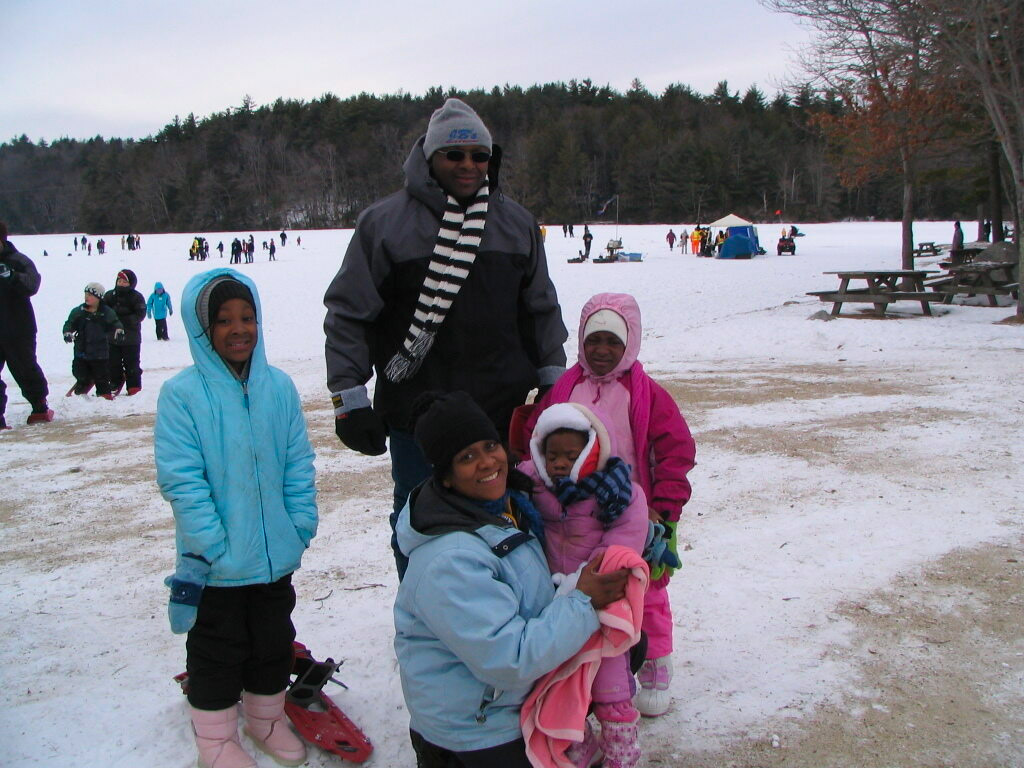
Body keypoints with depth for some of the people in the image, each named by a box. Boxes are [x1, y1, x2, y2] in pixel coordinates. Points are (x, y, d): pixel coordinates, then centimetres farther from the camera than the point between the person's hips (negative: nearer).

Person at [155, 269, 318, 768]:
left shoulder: (279, 386, -3)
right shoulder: (181, 393, -14)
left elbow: (299, 464, 3)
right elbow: (180, 478, -15)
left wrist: (301, 525, -2)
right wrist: (210, 544, -18)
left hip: (276, 555, 4)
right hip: (216, 564, -4)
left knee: (273, 641, 21)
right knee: (217, 650, 13)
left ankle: (267, 717, 42)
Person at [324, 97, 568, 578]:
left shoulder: (517, 223, 9)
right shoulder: (385, 222, -4)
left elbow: (542, 309, 16)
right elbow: (348, 314, -3)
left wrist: (552, 379, 12)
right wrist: (349, 398, -7)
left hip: (502, 411, 3)